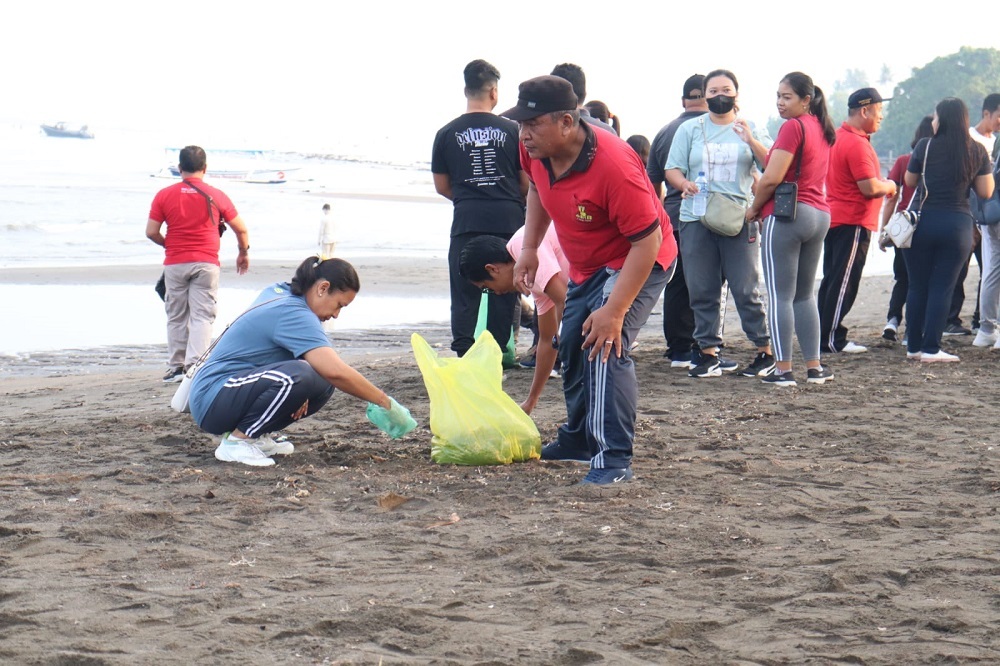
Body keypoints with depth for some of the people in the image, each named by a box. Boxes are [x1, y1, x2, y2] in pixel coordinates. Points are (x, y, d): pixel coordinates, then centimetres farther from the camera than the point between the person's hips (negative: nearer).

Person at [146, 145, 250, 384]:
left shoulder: (164, 195, 2)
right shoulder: (216, 196, 1)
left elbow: (151, 232, -1)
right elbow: (241, 230, 6)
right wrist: (243, 253, 24)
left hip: (175, 264, 1)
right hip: (206, 263, -1)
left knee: (176, 317, 12)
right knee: (202, 316, -1)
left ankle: (176, 366, 14)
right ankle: (195, 365, -13)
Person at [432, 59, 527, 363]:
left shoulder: (447, 134, 3)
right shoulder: (511, 130, 2)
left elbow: (441, 186, 10)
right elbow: (527, 182, 6)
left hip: (467, 221, 0)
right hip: (508, 218, 0)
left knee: (465, 293, 2)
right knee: (504, 290, 8)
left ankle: (464, 353, -5)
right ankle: (498, 352, 10)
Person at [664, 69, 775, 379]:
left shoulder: (751, 129, 9)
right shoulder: (689, 129, 12)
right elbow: (672, 169, 8)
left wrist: (751, 142, -16)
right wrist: (684, 184, -14)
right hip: (696, 221, 2)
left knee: (746, 289, -5)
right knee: (702, 291, 3)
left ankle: (765, 350, 3)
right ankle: (708, 352, 10)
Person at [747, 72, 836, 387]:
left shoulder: (793, 127, -12)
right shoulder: (821, 129, 14)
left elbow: (772, 178, -16)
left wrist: (754, 209, -1)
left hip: (787, 215, -9)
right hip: (820, 215, 9)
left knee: (780, 296, -4)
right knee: (805, 295, 15)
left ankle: (783, 369, -6)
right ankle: (814, 367, 14)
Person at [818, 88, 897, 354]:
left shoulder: (837, 137, 13)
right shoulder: (857, 144, -19)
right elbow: (870, 188, -23)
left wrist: (882, 184, 21)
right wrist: (889, 186, -4)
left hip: (833, 219, 10)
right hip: (853, 222, -10)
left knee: (831, 280, 13)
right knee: (844, 283, -6)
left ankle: (825, 335, 16)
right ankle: (833, 339, -4)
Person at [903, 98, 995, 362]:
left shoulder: (925, 147, -4)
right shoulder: (977, 151, 1)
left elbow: (909, 182, 6)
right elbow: (986, 191, 3)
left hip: (924, 220, -1)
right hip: (958, 224, 1)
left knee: (918, 286, 9)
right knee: (942, 288, 3)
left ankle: (913, 346, 14)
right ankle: (931, 348, -1)